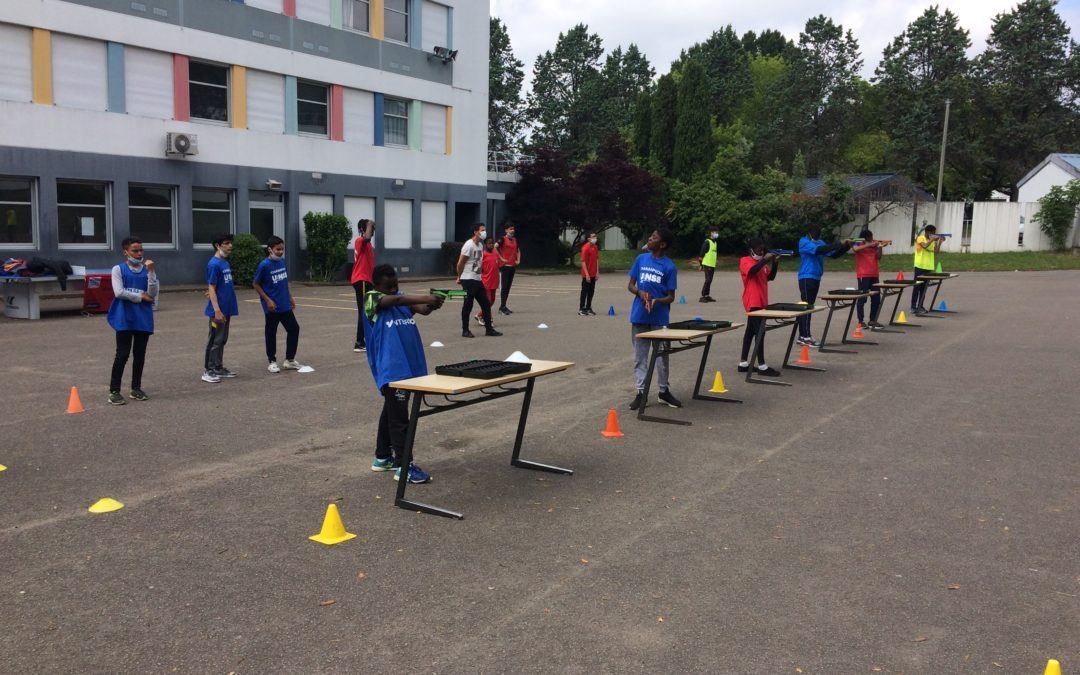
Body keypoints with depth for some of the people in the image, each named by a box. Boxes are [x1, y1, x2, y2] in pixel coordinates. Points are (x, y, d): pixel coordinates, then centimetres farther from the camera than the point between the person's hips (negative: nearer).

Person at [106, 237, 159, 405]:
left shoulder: (147, 270, 7)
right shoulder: (118, 269, -1)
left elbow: (153, 293, -6)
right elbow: (119, 292, -13)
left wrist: (150, 271, -13)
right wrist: (141, 296, -8)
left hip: (144, 318, 3)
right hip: (124, 318, -3)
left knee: (140, 353, 10)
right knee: (122, 354, -5)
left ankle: (136, 388, 22)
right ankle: (114, 391, 2)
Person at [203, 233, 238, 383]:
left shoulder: (225, 263, 12)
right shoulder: (214, 264, -14)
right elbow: (211, 288, -17)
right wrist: (217, 310, -21)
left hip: (227, 309, 9)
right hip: (218, 310, -9)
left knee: (222, 340, 14)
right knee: (214, 341, -2)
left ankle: (219, 368, 23)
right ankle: (208, 371, 4)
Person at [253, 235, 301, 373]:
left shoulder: (282, 261, 4)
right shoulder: (264, 265, -15)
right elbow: (255, 284, -9)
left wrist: (290, 297, 16)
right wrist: (268, 300, -14)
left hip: (285, 305, 6)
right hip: (272, 307, -6)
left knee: (294, 329, 8)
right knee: (271, 333, 5)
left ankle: (289, 360, 21)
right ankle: (272, 362, 18)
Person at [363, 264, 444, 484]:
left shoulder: (402, 299, 13)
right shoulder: (371, 299, -6)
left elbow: (423, 309, -2)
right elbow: (396, 300, -24)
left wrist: (432, 304, -24)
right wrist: (424, 298, -35)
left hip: (407, 365, 7)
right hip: (390, 369, -7)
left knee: (391, 412, 18)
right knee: (399, 417, -6)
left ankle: (382, 457, 30)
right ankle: (403, 466, 0)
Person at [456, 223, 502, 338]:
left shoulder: (480, 245, 13)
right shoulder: (469, 245, -14)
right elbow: (460, 263, -13)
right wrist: (459, 278, -4)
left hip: (477, 280, 9)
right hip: (468, 280, -8)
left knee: (486, 304, 8)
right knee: (468, 305, -2)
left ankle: (489, 329, 13)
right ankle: (465, 330, 8)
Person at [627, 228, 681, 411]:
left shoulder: (669, 267, -7)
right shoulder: (641, 259, 3)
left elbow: (671, 297, -4)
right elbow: (630, 285, 8)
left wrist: (656, 301, -24)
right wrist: (640, 292, -14)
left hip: (659, 318, -2)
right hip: (639, 316, 3)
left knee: (662, 355, 9)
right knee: (640, 356, 7)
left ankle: (664, 392, 23)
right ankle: (641, 392, 15)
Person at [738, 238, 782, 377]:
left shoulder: (761, 262, 18)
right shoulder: (745, 261, -8)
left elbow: (771, 277, 15)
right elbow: (752, 270, -27)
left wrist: (775, 262, 2)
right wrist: (765, 260, -23)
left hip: (761, 302, 9)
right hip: (753, 302, -9)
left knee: (750, 331, 11)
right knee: (760, 332, -11)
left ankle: (743, 363, 16)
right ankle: (762, 366, -10)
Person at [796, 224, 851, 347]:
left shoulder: (820, 242, 13)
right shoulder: (804, 242, -11)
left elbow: (833, 254, 11)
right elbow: (819, 250, -26)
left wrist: (846, 246, -5)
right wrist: (839, 244, -27)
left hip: (816, 278, 8)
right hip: (806, 278, -8)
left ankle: (802, 336, 12)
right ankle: (806, 337, -11)